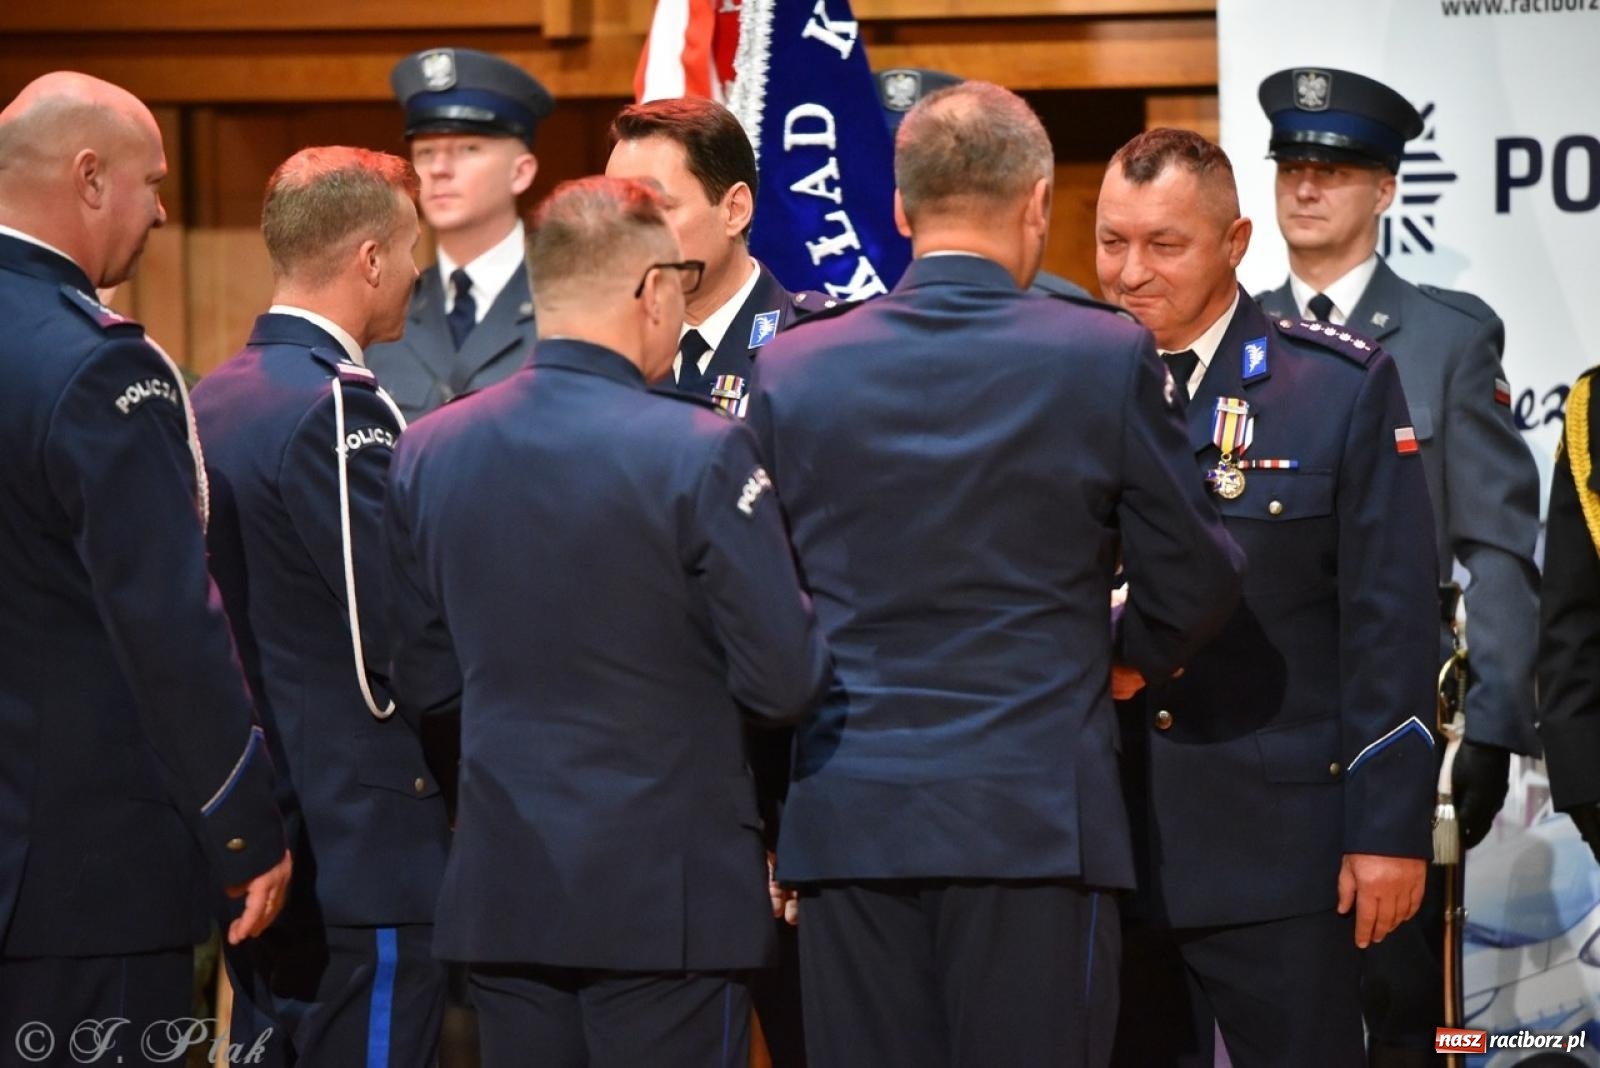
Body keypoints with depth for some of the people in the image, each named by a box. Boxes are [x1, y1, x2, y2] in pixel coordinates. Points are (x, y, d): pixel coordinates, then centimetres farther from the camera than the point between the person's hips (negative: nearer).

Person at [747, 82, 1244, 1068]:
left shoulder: (792, 370, 3)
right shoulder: (1107, 358, -4)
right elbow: (1194, 587, 3)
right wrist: (1130, 655, 23)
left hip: (845, 825, 3)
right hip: (1037, 818, -2)